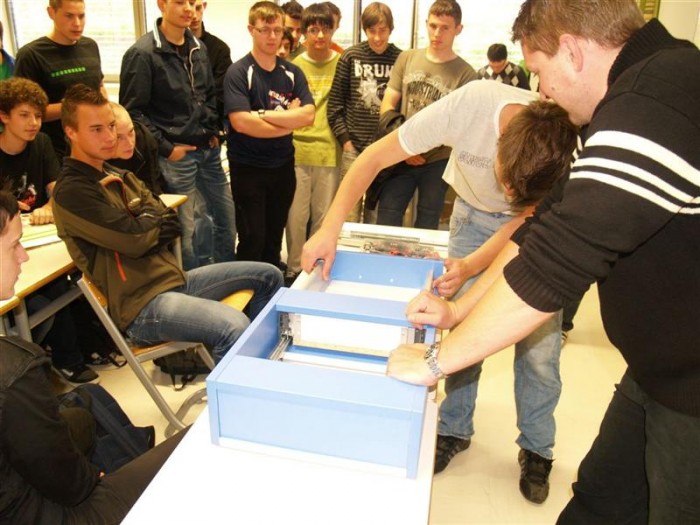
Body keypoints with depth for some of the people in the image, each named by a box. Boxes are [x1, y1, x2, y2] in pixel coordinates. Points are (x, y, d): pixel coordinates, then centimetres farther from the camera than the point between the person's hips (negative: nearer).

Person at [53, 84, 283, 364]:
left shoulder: (119, 176, 15)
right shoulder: (71, 192, -12)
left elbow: (172, 224, 8)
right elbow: (135, 241, -18)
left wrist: (141, 225, -10)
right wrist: (153, 222, 1)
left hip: (174, 277, 9)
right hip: (141, 304, -9)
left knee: (269, 276, 9)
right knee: (233, 327, -32)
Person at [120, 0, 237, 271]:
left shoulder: (198, 47, 9)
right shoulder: (142, 53, -11)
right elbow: (131, 111, -12)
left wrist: (213, 131, 7)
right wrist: (165, 148, -13)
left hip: (208, 150, 7)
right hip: (176, 156, -7)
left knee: (228, 217, 14)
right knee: (184, 231, 2)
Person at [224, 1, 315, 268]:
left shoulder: (292, 72, 5)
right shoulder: (238, 72, -9)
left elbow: (308, 116, -7)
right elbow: (241, 122, -21)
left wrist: (264, 115, -17)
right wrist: (288, 120, -11)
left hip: (283, 165, 5)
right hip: (248, 168, -4)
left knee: (274, 237, 16)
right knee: (252, 239, 2)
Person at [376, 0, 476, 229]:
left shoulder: (465, 73, -4)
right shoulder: (407, 58, 4)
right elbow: (387, 105, 4)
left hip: (438, 161, -1)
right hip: (401, 157, 2)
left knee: (426, 225, 13)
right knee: (386, 220, 3)